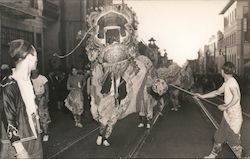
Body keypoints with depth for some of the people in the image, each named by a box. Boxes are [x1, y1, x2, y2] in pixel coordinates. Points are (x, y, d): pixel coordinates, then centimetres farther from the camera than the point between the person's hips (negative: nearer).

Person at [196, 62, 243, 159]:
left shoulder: (231, 82, -19)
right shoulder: (226, 83, 12)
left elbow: (237, 97, -30)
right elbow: (217, 92, 24)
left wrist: (225, 107, -21)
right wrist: (202, 96, 26)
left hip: (234, 117, -10)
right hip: (227, 116, 10)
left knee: (233, 141, -1)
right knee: (219, 136, 19)